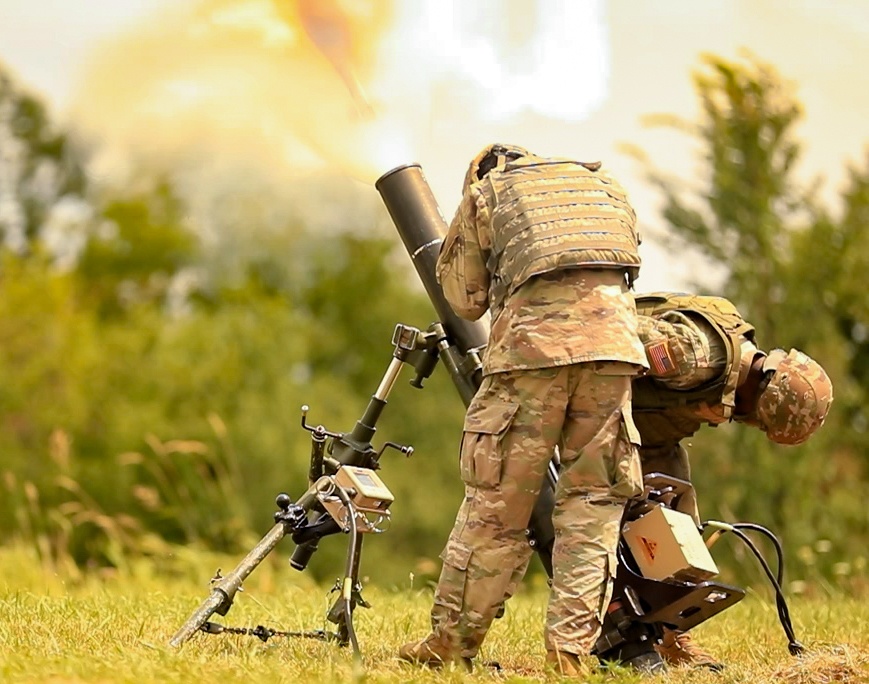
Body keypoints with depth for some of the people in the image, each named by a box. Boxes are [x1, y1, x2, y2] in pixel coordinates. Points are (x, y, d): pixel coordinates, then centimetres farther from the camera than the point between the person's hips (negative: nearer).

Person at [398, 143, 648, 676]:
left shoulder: (485, 192, 19)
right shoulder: (605, 186, 29)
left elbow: (463, 297, 20)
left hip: (534, 345, -2)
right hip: (613, 346, 3)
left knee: (496, 504, 3)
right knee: (593, 502, 6)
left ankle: (453, 641, 9)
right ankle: (571, 649, 0)